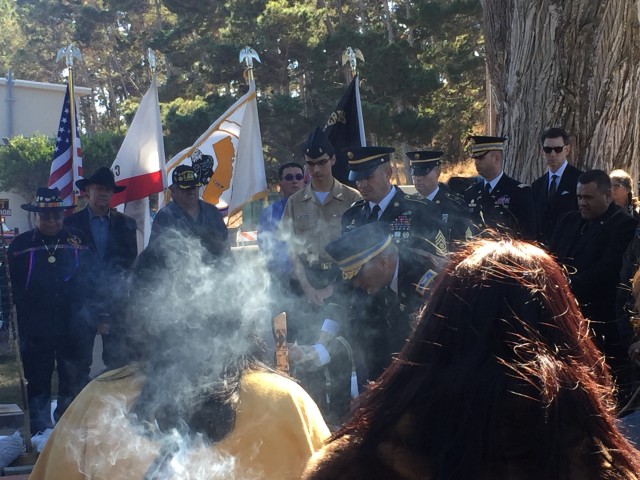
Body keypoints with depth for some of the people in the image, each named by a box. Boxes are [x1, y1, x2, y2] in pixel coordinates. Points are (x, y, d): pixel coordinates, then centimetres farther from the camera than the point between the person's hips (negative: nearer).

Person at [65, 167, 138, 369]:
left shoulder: (125, 224, 9)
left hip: (115, 302, 1)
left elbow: (131, 262, 9)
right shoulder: (72, 223, 3)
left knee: (115, 360, -1)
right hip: (83, 300, -1)